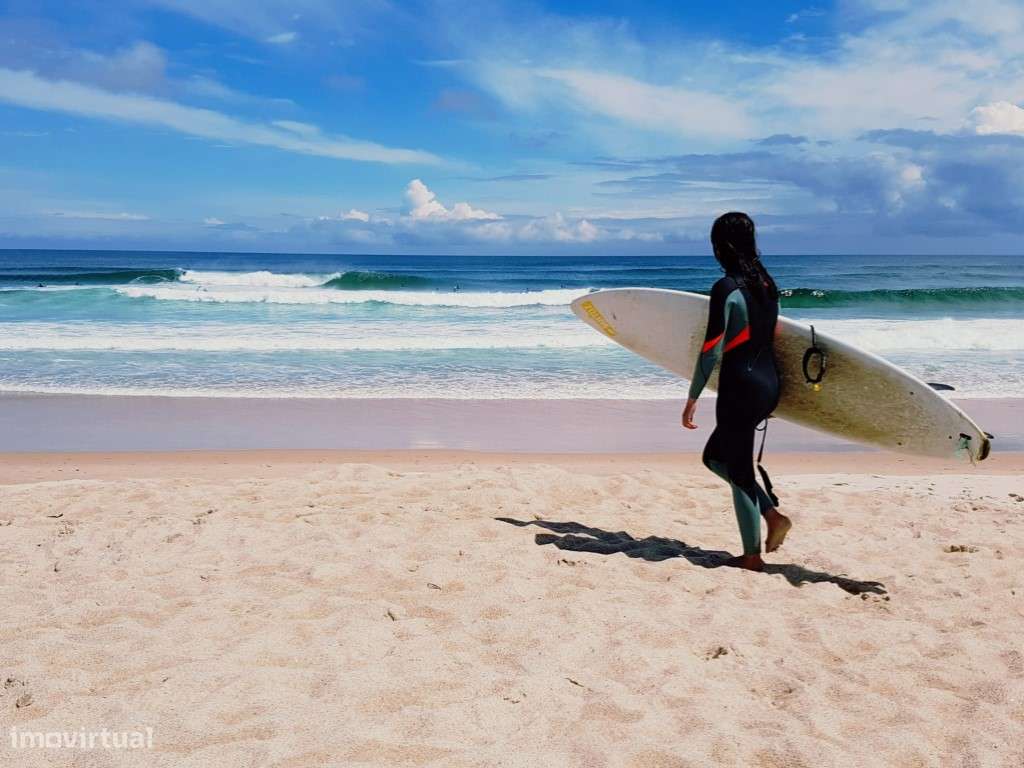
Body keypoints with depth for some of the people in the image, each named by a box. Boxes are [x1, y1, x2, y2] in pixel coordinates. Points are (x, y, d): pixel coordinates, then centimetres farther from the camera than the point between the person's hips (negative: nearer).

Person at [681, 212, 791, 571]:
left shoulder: (726, 288, -16)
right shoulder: (767, 284, 8)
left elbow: (711, 351, -17)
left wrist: (692, 399, -11)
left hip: (740, 388, -8)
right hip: (769, 385, 8)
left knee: (738, 471, 4)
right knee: (715, 456, 21)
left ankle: (752, 555, 12)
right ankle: (772, 513, 13)